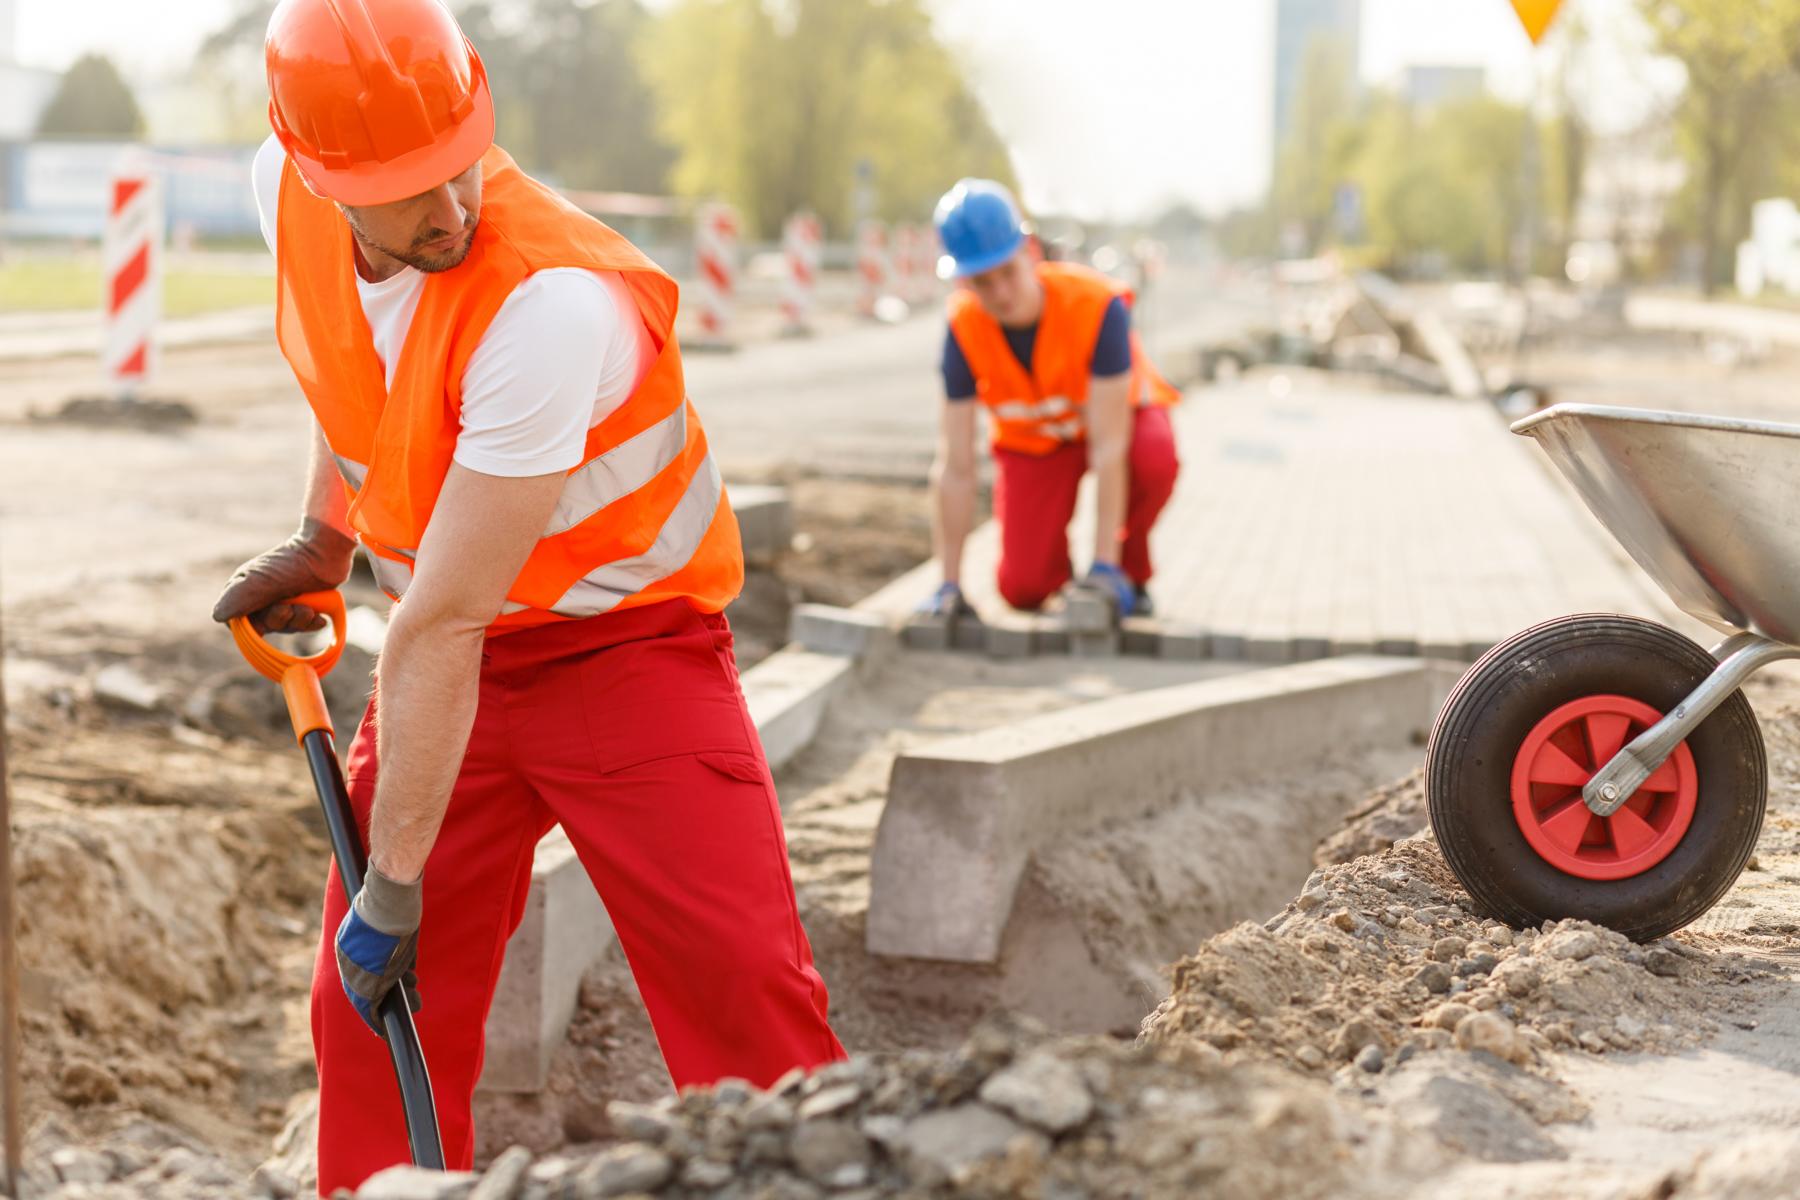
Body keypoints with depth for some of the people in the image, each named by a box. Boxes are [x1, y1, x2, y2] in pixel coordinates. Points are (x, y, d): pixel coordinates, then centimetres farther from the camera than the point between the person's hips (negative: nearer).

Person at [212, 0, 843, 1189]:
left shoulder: (552, 299, -33)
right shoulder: (289, 195, -11)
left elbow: (442, 624, -29)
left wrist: (395, 882, -24)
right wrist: (321, 543, 12)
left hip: (629, 643, -6)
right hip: (452, 651, 6)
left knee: (747, 993, -17)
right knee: (367, 1010, 4)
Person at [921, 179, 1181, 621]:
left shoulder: (1098, 304, -35)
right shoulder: (964, 327, -26)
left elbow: (1108, 445, -35)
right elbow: (955, 468, -23)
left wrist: (1105, 565, -38)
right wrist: (949, 584, -24)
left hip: (1117, 413, -2)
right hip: (1033, 439, 2)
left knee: (1155, 459, -38)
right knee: (1023, 590, -16)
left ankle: (1129, 572, -9)